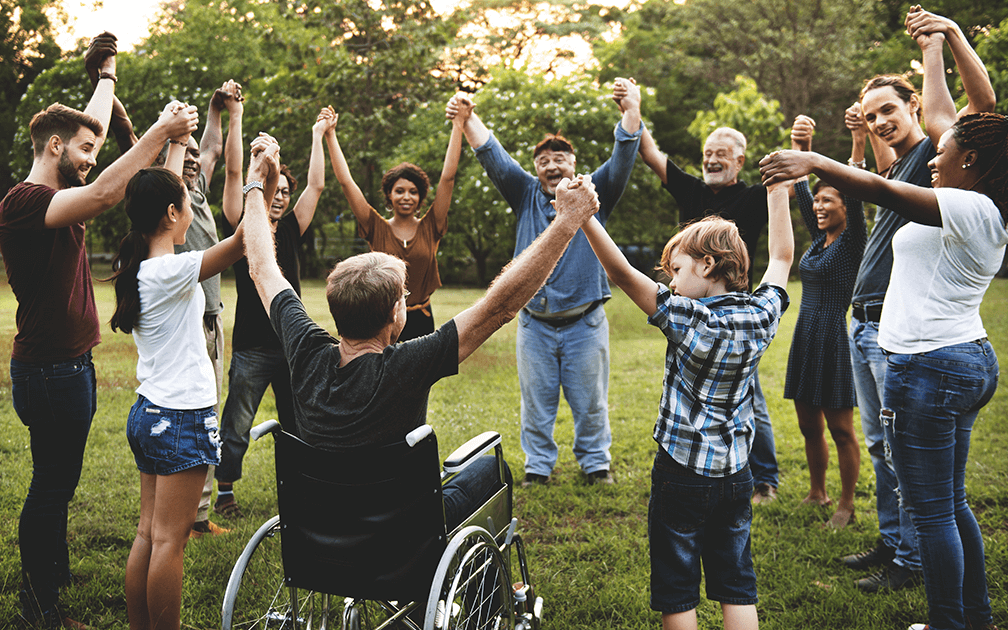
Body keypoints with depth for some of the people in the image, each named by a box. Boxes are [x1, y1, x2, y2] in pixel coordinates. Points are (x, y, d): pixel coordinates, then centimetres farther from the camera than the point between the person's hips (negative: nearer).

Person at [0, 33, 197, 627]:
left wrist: (109, 72, 34)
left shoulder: (58, 194, 11)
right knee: (52, 485, -1)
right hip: (50, 370, -10)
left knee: (58, 482, 19)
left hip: (71, 365, 10)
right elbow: (103, 195, -34)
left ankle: (56, 573, 33)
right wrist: (160, 132, -31)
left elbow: (93, 124, 25)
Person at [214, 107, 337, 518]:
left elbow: (316, 185, 10)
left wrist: (318, 134, 13)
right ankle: (224, 493, 18)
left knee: (299, 426, 11)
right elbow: (234, 174, -9)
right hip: (251, 348, -4)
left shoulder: (290, 232, 10)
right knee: (236, 428, 3)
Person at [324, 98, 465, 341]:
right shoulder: (378, 228, 1)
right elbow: (346, 182, -1)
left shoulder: (430, 227, 2)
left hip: (421, 321, 1)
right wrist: (329, 135, -2)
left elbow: (448, 178, -2)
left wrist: (458, 125, -4)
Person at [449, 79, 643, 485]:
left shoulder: (594, 194, 4)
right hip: (534, 322, 1)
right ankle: (538, 464, 23)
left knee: (589, 401, 9)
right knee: (536, 400, 9)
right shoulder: (526, 194, 7)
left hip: (585, 321, -1)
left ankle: (596, 461, 25)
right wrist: (468, 118, -16)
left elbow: (623, 159, -9)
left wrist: (632, 111, -25)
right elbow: (493, 157, -1)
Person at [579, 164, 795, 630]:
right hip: (735, 473, 5)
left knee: (677, 591, 7)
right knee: (736, 585, 15)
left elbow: (622, 273, -24)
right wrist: (779, 191, 20)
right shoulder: (761, 316, -3)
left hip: (681, 473, -5)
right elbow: (782, 258, 13)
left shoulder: (687, 318, -18)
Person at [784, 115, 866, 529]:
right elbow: (800, 189, 9)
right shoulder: (818, 239, 12)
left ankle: (846, 505, 13)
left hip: (836, 339, -7)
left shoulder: (853, 242, -7)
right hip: (806, 338, 8)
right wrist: (800, 148, -3)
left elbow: (856, 197, -21)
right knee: (809, 425, 14)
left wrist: (858, 146, -33)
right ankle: (817, 494, 29)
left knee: (840, 429, 1)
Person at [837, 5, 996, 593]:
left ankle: (912, 561, 6)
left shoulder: (934, 153, -6)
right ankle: (890, 541, 26)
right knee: (880, 445, 15)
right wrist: (865, 132, 23)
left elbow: (984, 103, -21)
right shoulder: (896, 167, 18)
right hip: (864, 326, 9)